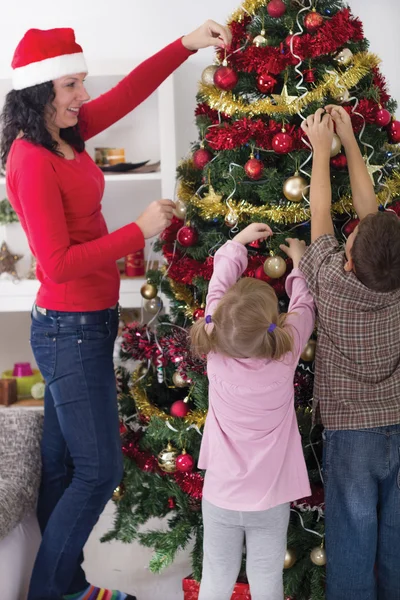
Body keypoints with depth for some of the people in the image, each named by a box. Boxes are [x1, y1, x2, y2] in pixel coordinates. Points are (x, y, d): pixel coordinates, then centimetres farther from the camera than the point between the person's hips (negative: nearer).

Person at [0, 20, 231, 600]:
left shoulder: (66, 135, 6)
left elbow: (130, 91, 15)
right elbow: (59, 263, -23)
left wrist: (188, 44, 7)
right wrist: (139, 231, -18)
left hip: (85, 324, 9)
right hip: (71, 330, -9)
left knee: (61, 465, 16)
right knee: (99, 470, -1)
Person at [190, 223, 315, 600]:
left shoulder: (215, 348, -13)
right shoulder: (287, 354, -16)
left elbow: (220, 281, 2)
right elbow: (304, 307, 4)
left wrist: (239, 241, 16)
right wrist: (299, 265, 19)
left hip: (221, 494, 2)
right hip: (271, 497, -1)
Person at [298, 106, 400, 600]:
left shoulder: (331, 281, -17)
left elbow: (320, 214, -3)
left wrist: (321, 147, 9)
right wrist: (349, 140, 10)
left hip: (350, 432, -3)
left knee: (352, 536, 6)